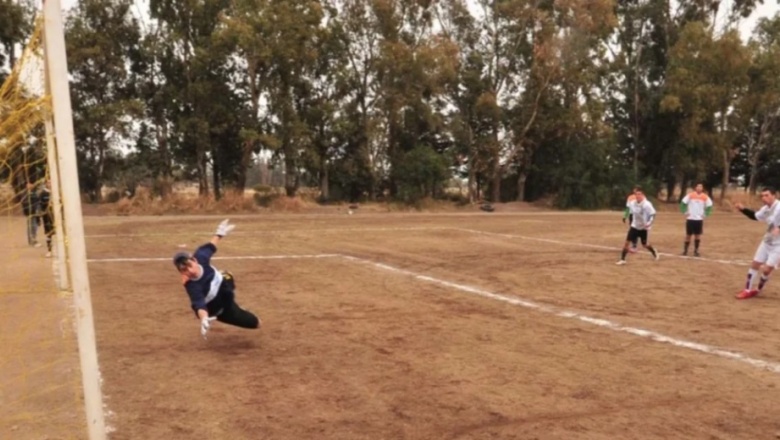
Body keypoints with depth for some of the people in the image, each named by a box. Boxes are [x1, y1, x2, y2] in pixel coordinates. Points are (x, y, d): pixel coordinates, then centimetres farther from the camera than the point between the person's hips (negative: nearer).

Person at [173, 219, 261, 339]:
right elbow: (199, 304, -56)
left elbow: (209, 247, -9)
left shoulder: (200, 257, -30)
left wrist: (220, 232, 8)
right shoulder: (192, 286, -44)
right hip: (214, 306, -6)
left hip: (221, 283, 6)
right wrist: (204, 319, -78)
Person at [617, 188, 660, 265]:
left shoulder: (647, 204, -20)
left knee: (644, 245, 9)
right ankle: (622, 259, -4)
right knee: (627, 242, -8)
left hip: (643, 228, -4)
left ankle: (655, 253, 40)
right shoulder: (632, 203, -5)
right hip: (634, 226, 4)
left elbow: (653, 215, -18)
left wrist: (649, 223, -33)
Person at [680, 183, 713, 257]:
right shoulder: (690, 195, -4)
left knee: (697, 235, 3)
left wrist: (705, 214, 2)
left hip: (699, 219, 1)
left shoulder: (705, 197, 0)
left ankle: (696, 251, 13)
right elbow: (683, 203, 0)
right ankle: (685, 250, 16)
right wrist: (685, 212, -5)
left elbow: (709, 206, 10)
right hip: (690, 218, -1)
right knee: (688, 235, 5)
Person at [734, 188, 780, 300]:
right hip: (767, 241, 8)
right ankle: (747, 291, 19)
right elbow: (755, 216, 22)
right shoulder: (765, 209, 2)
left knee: (766, 269, -5)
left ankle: (757, 290, 19)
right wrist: (743, 209, 10)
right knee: (755, 264, 9)